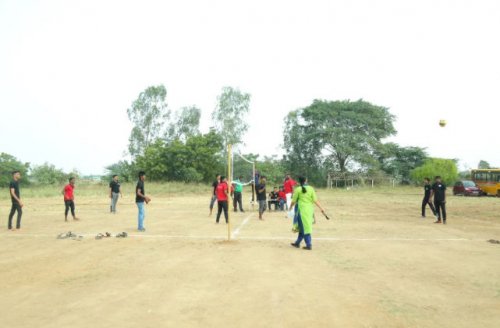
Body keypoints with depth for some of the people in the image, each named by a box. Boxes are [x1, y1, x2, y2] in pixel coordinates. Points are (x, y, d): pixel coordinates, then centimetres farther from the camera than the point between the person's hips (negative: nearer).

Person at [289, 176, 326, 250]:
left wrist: (290, 207, 18)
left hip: (302, 210, -4)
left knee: (304, 227, 1)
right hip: (310, 210, 4)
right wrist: (321, 208, 0)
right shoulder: (311, 188, 1)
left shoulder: (298, 190, -6)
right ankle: (297, 242, 25)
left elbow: (293, 201, -1)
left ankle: (309, 245, -2)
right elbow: (315, 200, -4)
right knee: (303, 227, 14)